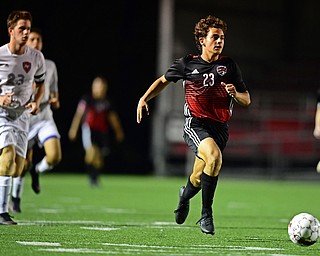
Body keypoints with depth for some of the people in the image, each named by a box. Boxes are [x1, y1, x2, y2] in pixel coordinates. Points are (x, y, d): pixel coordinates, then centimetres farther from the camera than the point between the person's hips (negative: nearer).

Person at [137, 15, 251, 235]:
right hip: (195, 125, -3)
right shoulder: (187, 64, 4)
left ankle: (185, 195, 45)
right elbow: (164, 80, 20)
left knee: (199, 179, 4)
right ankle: (206, 215, -19)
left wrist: (235, 93, -12)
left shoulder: (229, 66, 5)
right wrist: (144, 98, 8)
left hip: (220, 128, 3)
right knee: (215, 157, -31)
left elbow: (246, 100, 10)